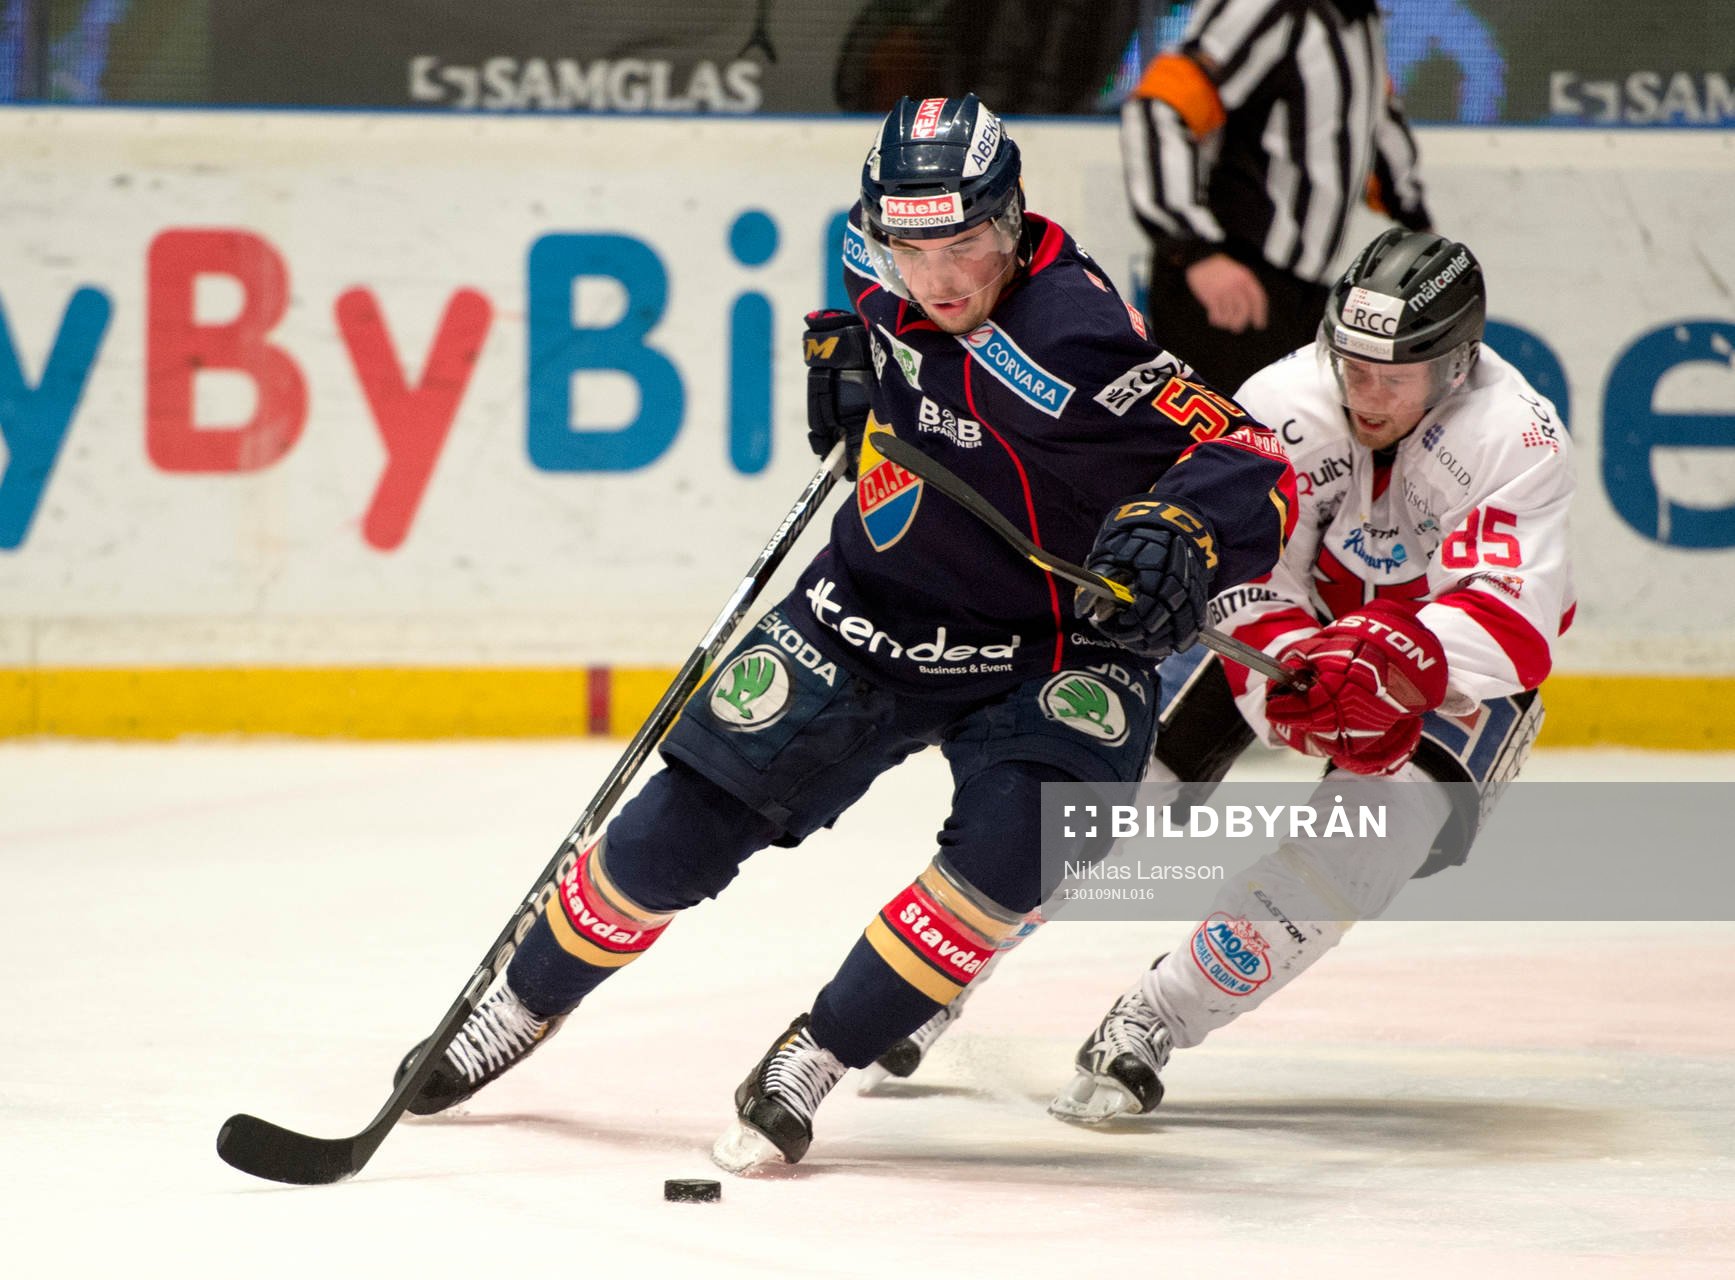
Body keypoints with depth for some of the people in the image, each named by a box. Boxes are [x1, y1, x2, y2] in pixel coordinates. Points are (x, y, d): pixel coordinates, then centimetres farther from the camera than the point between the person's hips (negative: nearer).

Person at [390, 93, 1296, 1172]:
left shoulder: (1070, 339, -29)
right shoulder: (886, 280, -10)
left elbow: (1258, 472, -33)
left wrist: (1178, 531, -52)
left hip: (1050, 647, -4)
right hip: (877, 609, 4)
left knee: (1012, 850, -28)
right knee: (693, 815, 0)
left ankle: (814, 1059, -13)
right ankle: (524, 1007, 23)